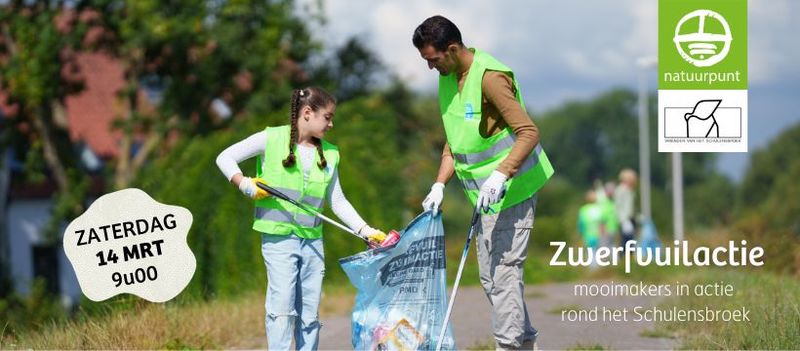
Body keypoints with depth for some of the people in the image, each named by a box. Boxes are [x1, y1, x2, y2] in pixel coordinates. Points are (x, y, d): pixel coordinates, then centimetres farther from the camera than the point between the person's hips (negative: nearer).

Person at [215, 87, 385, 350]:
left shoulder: (329, 154, 12)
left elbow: (338, 202, 15)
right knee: (282, 307, -12)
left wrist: (366, 231, 6)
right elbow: (225, 158, 3)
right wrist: (245, 185, -11)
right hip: (279, 237, -5)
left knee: (310, 313, 6)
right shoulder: (272, 139, -1)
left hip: (312, 240, 5)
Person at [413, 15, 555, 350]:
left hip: (512, 190, -10)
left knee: (504, 271, -12)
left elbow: (529, 132, -25)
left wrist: (500, 175, -35)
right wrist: (439, 185, 7)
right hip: (486, 196, 10)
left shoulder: (490, 76, -21)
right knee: (490, 277, 12)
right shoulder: (448, 78, 8)